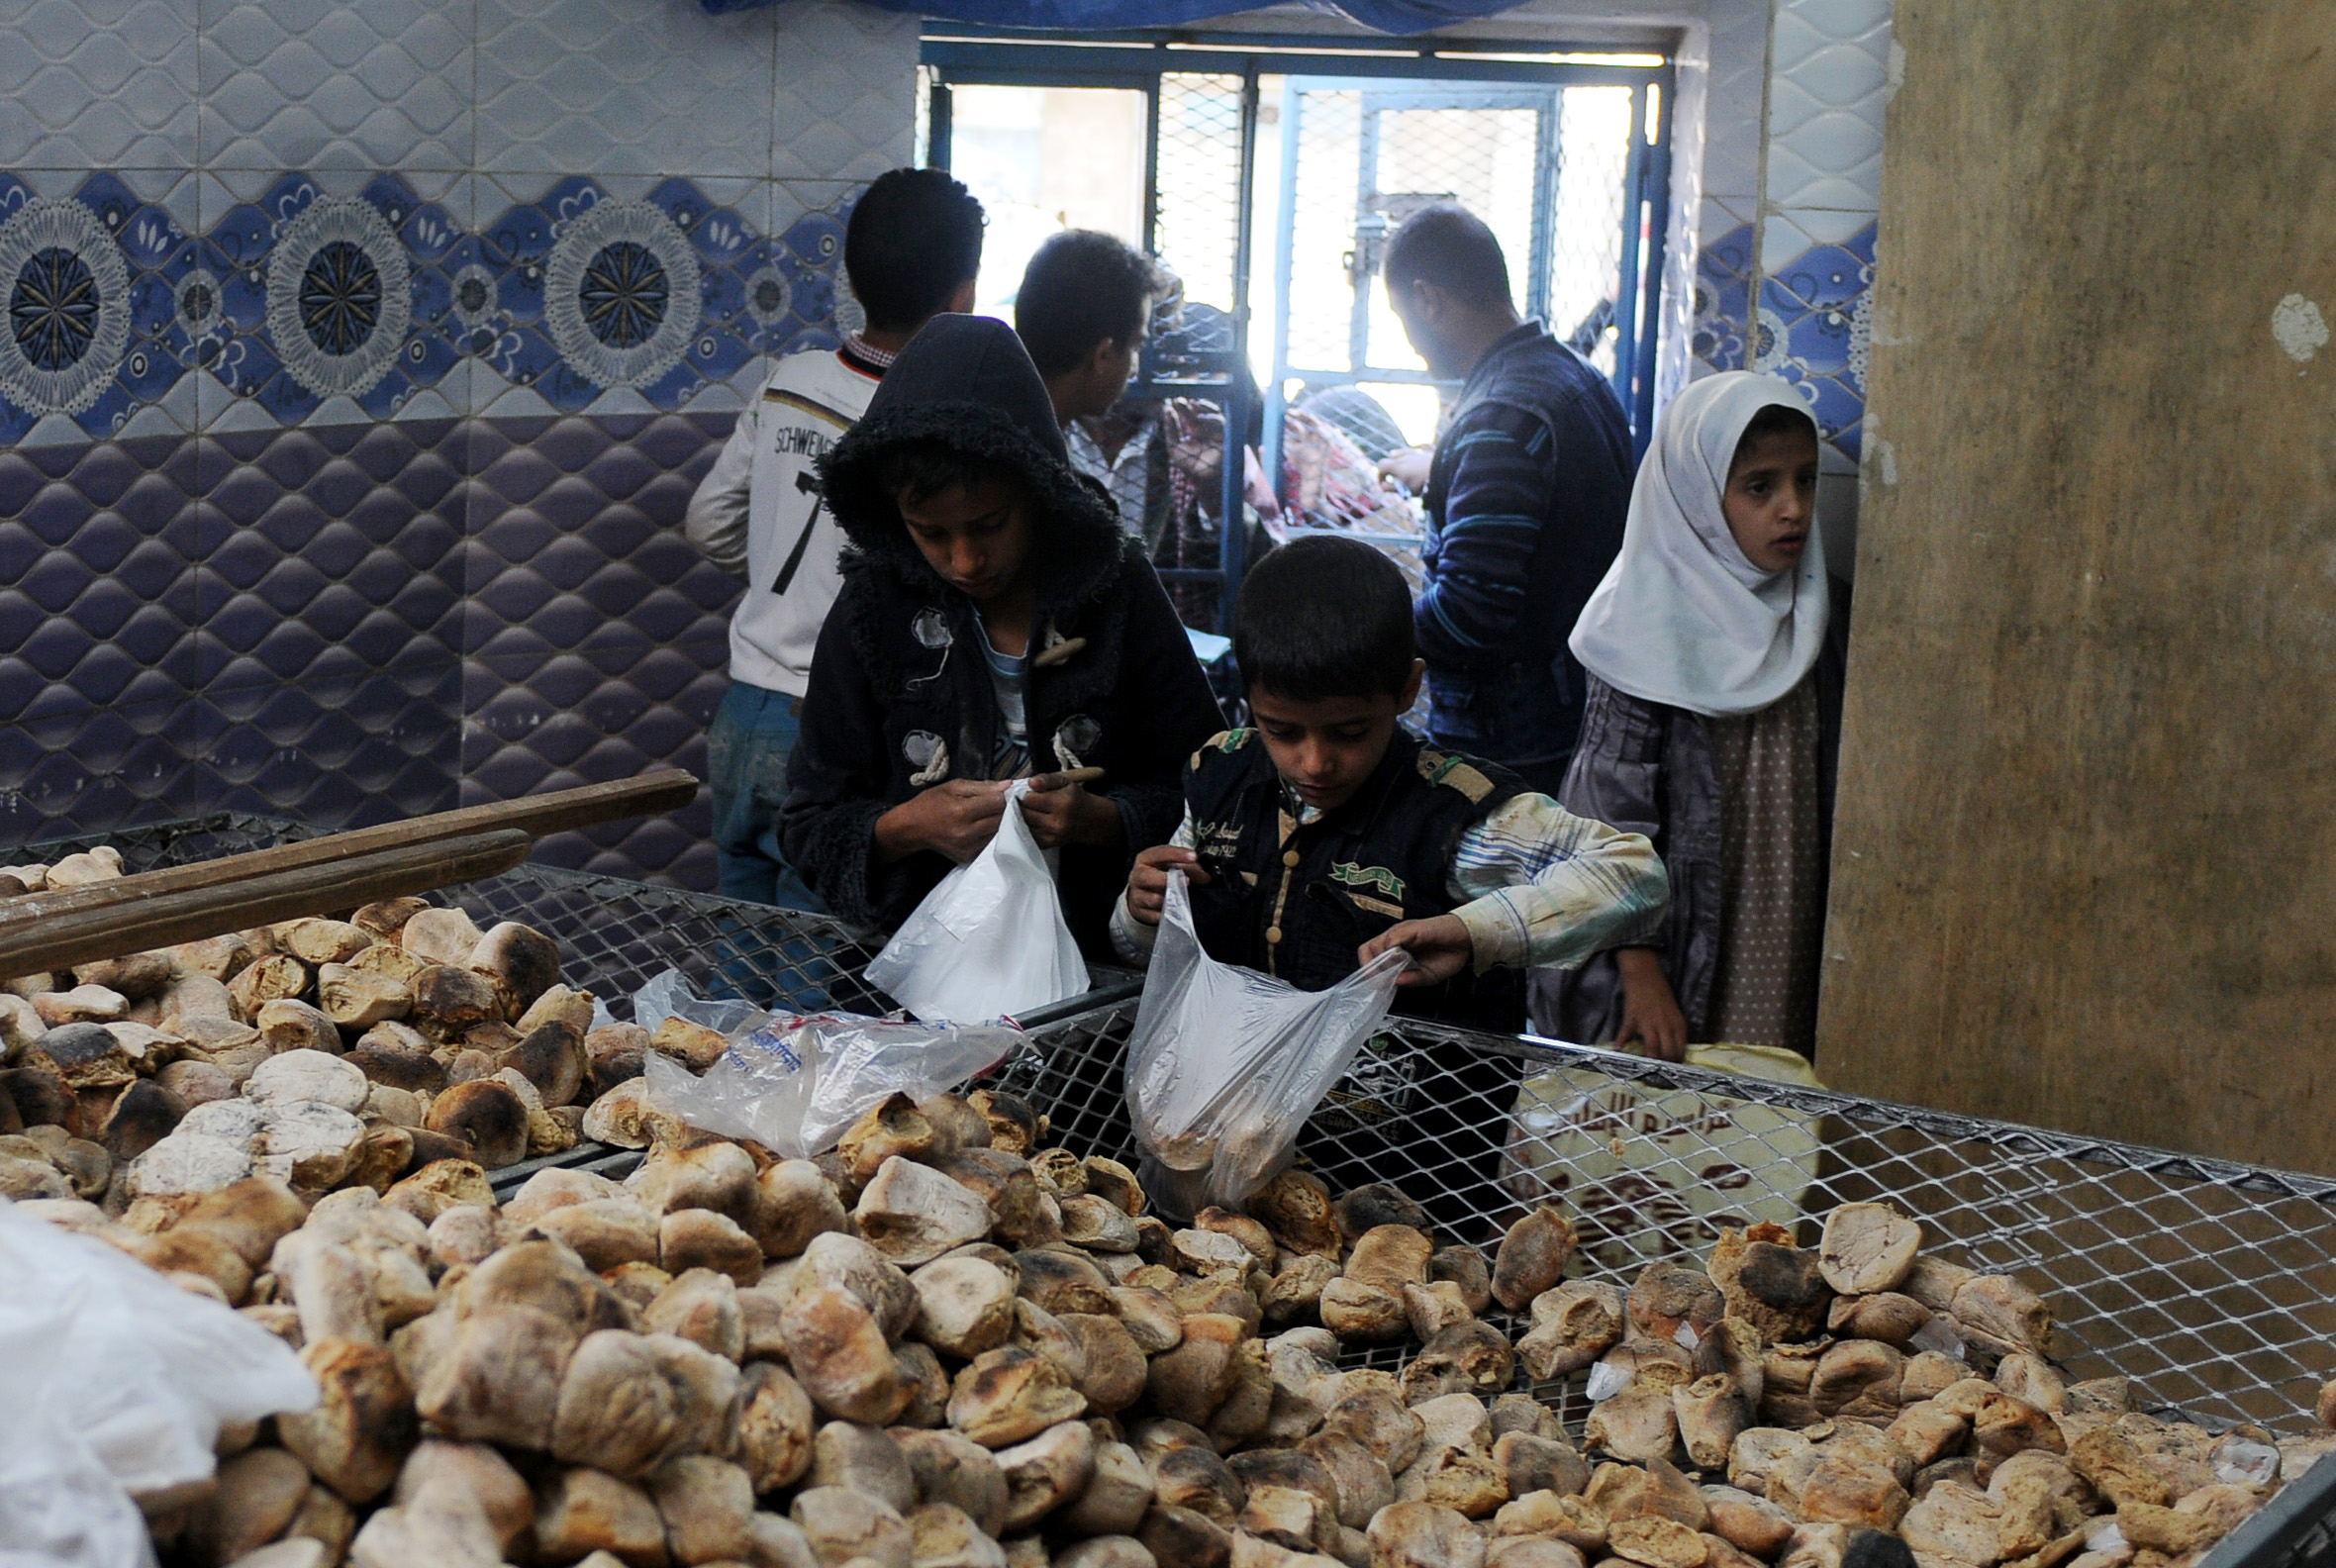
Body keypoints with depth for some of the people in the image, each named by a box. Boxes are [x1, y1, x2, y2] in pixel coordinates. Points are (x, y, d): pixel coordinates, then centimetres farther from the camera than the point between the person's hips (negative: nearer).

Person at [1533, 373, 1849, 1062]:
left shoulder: (1823, 615, 6)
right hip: (1675, 951, -4)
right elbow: (1615, 810, -12)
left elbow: (1834, 798, 13)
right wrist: (1642, 975, -15)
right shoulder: (1652, 627, -11)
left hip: (1785, 961, 5)